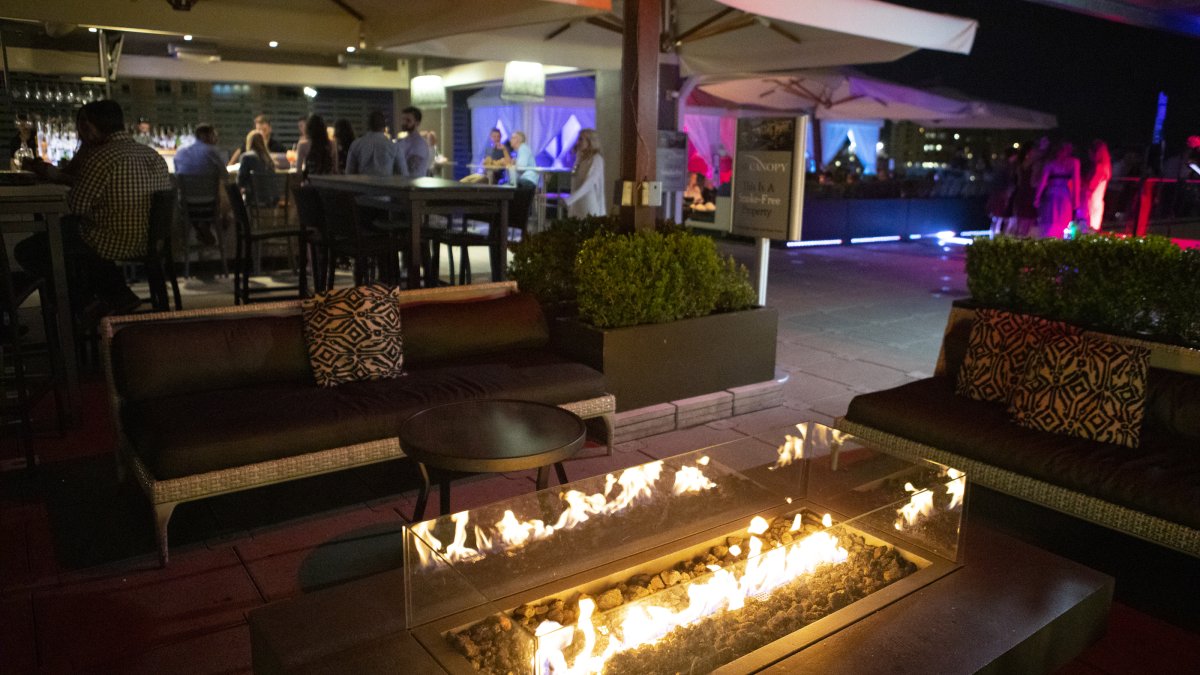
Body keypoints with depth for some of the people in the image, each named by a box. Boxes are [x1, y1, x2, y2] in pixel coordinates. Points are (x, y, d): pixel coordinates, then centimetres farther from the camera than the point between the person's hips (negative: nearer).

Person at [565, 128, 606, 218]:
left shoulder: (596, 159, -7)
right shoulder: (580, 159, 12)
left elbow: (588, 184, -16)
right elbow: (575, 185, 13)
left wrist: (568, 200, -22)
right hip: (577, 207, 6)